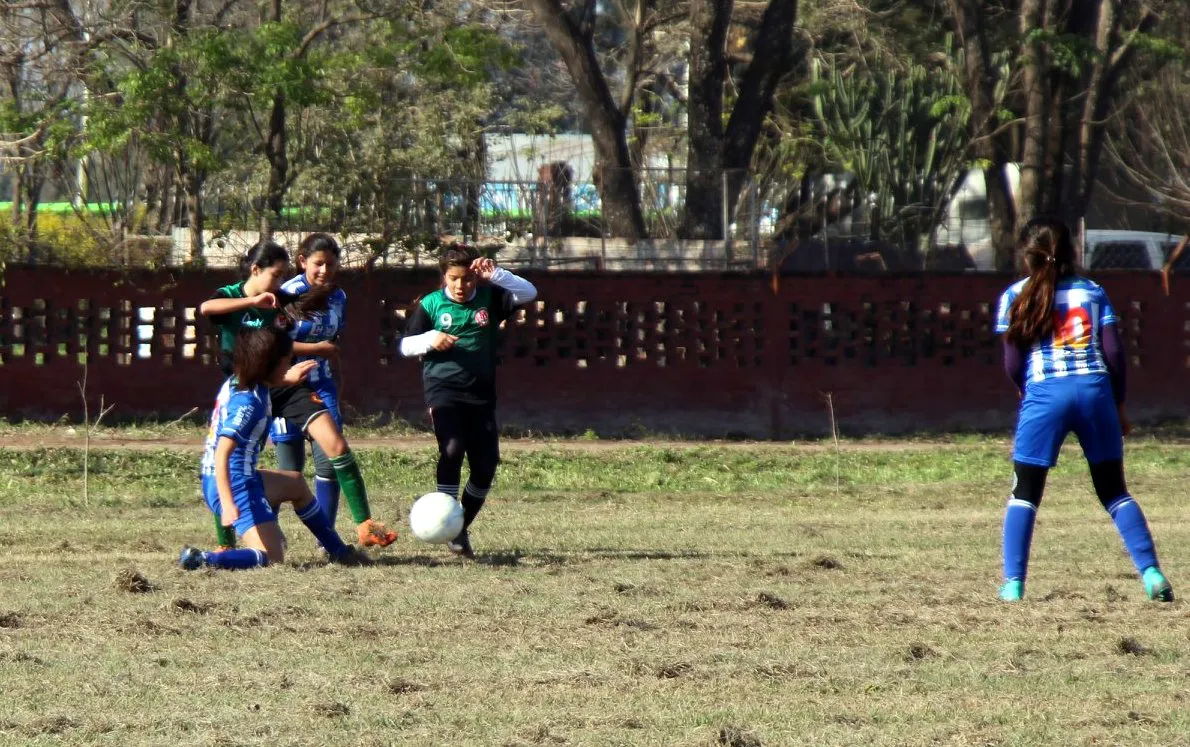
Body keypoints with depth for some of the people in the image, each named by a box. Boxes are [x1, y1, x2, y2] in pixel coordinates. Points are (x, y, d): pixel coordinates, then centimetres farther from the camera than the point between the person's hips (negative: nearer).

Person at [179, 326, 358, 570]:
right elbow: (222, 454, -30)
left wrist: (286, 379, 45)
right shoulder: (247, 403, -23)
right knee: (272, 558, -14)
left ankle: (337, 549, 43)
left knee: (296, 484, 32)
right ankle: (203, 560, -24)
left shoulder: (235, 383, 5)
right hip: (236, 486, -11)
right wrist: (227, 504, -37)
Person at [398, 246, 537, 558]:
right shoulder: (430, 305, 2)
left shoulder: (489, 300, 6)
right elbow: (405, 346, 6)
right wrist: (430, 339, -14)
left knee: (486, 463, 0)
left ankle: (462, 528, 17)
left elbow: (528, 293, -5)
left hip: (481, 393, 3)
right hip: (443, 389, -3)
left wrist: (495, 275, -17)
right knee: (452, 449, -24)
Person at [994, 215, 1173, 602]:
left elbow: (1012, 364, 4)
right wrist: (1119, 405, 17)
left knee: (1024, 492, 7)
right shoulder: (1093, 292, 12)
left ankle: (1013, 583, -3)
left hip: (1044, 394, -2)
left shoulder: (1016, 296, 6)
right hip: (1096, 389, 2)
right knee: (1114, 490, 12)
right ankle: (1152, 574, 1)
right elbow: (1115, 353, 6)